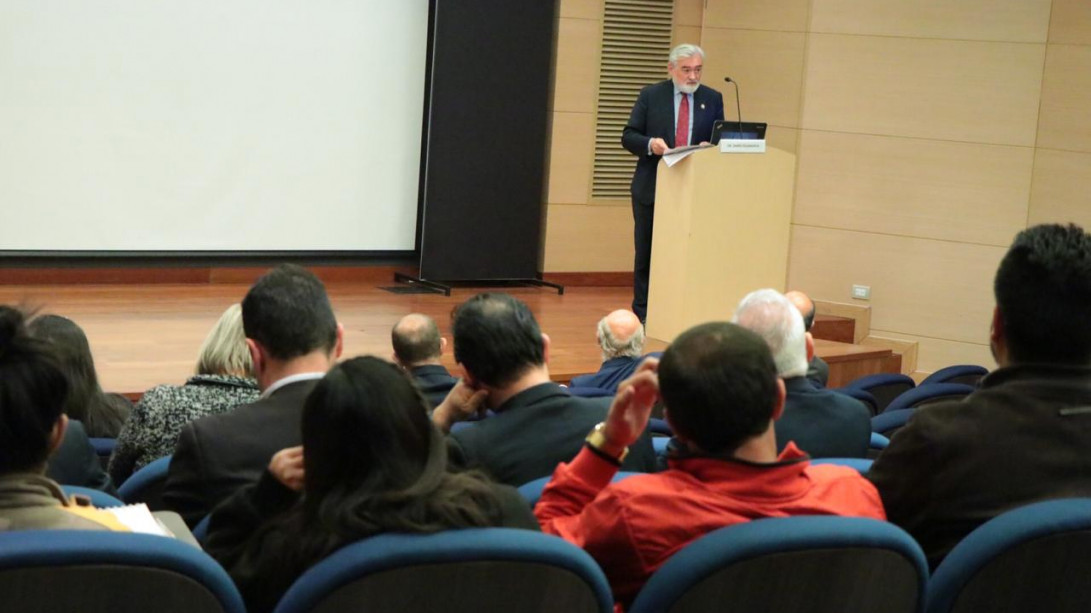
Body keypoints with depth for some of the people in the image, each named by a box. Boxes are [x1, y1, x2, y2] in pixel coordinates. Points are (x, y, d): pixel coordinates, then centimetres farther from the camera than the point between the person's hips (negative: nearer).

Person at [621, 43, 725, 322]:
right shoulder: (651, 96, 4)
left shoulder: (713, 99, 9)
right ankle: (642, 315, 13)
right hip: (652, 189, 0)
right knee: (646, 254, 5)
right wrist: (650, 143, -18)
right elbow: (628, 137, 2)